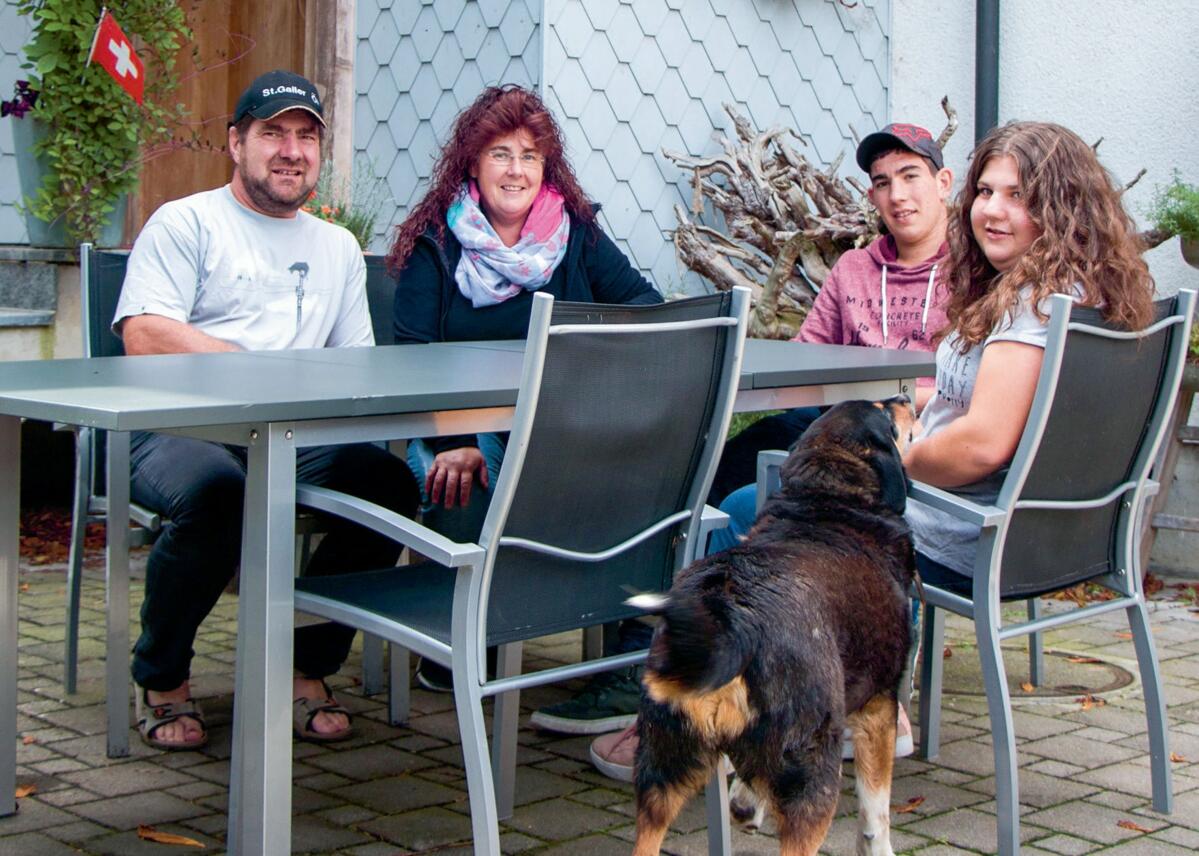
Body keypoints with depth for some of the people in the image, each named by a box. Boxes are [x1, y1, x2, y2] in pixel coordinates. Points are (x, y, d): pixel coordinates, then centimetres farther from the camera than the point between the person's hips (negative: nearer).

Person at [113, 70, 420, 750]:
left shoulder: (338, 247, 24)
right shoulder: (187, 223, 6)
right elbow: (145, 336, -8)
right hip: (178, 431, -4)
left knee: (391, 483, -24)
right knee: (217, 492, -38)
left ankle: (307, 668, -5)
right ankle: (162, 680, -11)